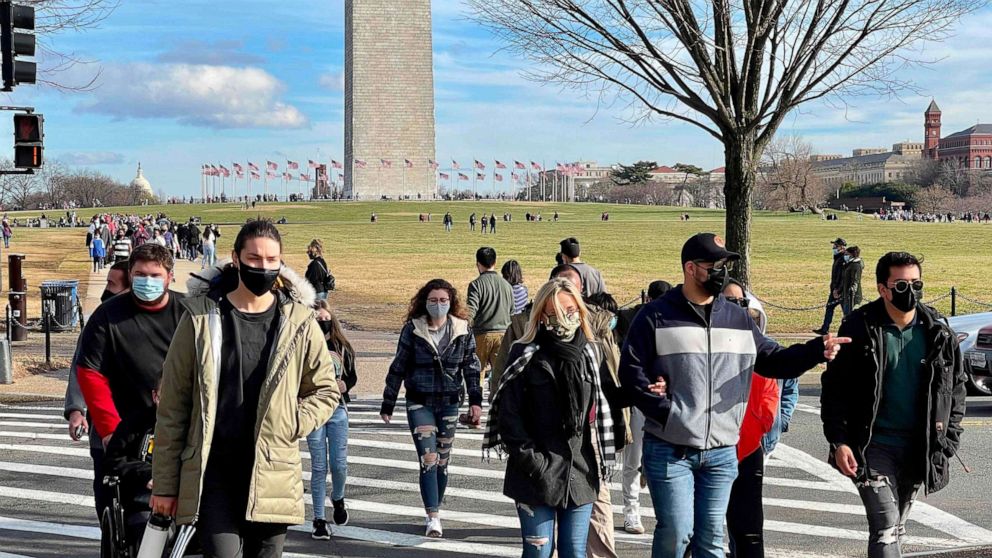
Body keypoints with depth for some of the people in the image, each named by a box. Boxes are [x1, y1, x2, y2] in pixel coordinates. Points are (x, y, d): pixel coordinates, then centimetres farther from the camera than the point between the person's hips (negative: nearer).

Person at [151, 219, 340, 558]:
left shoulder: (298, 321, 4)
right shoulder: (202, 318, 0)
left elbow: (326, 389, 17)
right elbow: (173, 404, 3)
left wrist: (291, 425, -3)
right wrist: (165, 483, 2)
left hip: (271, 476, 2)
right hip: (211, 473, -2)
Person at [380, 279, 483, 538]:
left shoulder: (462, 329, 1)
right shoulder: (412, 329, -4)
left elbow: (471, 367, 6)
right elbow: (398, 367, 2)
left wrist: (475, 401, -2)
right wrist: (387, 404, 4)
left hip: (449, 402, 2)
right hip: (420, 402, -2)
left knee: (442, 461, 9)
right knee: (428, 459, -11)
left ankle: (434, 511, 24)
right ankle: (433, 518, -11)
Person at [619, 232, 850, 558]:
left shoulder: (738, 318, 12)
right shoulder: (656, 317, -3)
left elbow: (774, 360, 15)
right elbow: (632, 372, -7)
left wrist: (816, 350, -2)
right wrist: (666, 412, -17)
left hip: (722, 453, 5)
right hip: (669, 450, -4)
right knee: (676, 530, -7)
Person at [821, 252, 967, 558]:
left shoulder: (938, 331, 2)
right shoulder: (859, 329, -7)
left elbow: (956, 386, 11)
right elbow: (834, 388, -5)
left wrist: (949, 439, 4)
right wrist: (838, 441, -12)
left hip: (918, 448, 4)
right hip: (874, 445, -4)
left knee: (897, 527, 15)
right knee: (885, 526, -12)